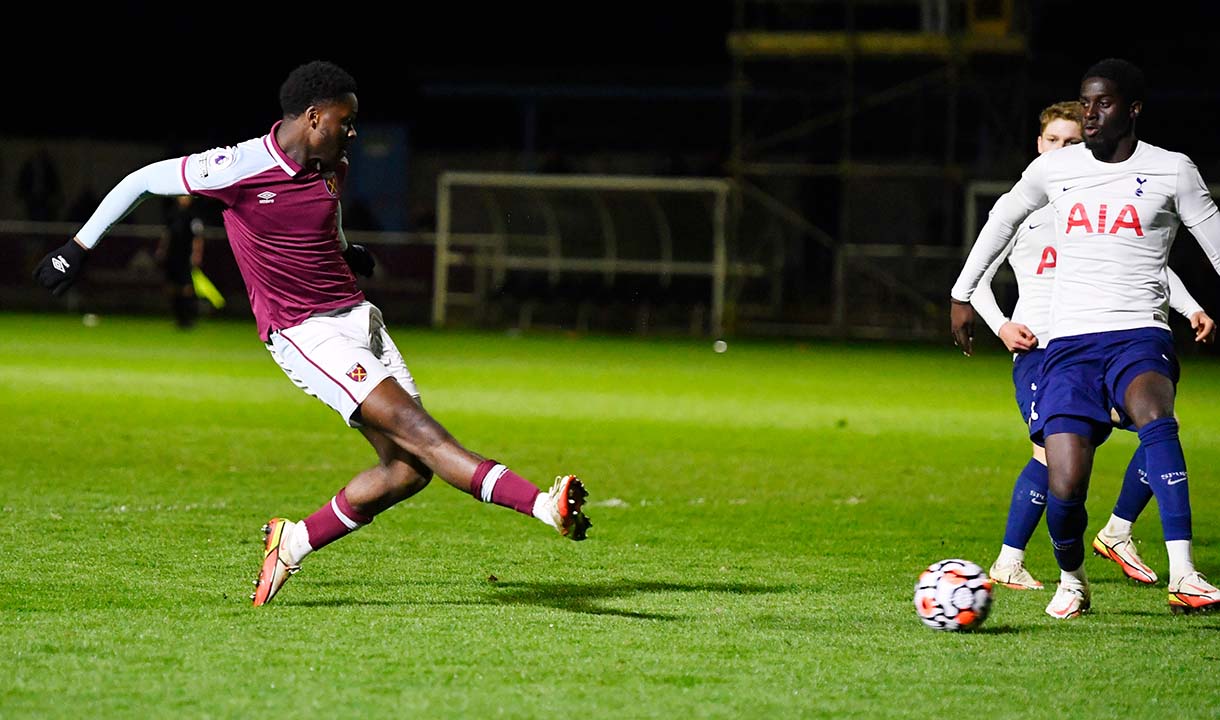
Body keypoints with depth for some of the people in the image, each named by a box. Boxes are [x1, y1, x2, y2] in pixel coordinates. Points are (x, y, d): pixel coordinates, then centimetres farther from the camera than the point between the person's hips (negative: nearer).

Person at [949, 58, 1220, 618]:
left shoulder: (1171, 171, 2)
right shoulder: (1055, 169, 9)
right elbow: (1002, 218, 27)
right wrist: (962, 294, 32)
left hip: (1140, 335, -2)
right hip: (1069, 342, 2)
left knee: (1152, 410, -38)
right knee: (1063, 487, -13)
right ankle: (1071, 581, 22)